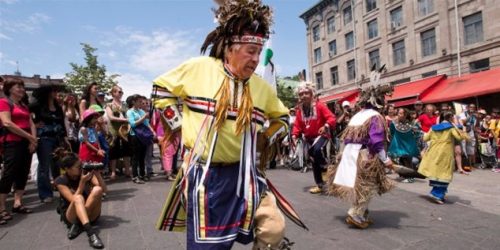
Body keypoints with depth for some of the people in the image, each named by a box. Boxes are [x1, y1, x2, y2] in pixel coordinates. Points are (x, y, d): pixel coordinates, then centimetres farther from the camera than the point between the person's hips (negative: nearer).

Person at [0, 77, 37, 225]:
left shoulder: (24, 106, 19)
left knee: (23, 174, 7)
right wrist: (29, 137, -13)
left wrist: (33, 140, -4)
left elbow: (31, 124, 13)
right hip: (12, 143, -7)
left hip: (26, 143, 7)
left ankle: (17, 204, 14)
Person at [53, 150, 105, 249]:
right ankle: (90, 232, -54)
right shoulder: (60, 181, -10)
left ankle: (78, 226, -27)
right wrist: (82, 182, -29)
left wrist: (97, 175, -24)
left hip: (90, 215, 2)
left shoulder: (86, 173, -4)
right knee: (78, 198, -35)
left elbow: (104, 189, -10)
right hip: (70, 216, -2)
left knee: (97, 189, -26)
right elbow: (74, 200, -21)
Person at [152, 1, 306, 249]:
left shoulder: (262, 87, 2)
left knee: (274, 229, -3)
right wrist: (178, 124, -2)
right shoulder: (197, 68, -8)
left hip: (244, 173, 3)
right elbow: (161, 88, 6)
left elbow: (281, 117, 19)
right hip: (204, 174, -3)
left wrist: (266, 136, 2)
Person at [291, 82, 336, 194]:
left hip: (321, 135, -5)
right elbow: (297, 125, 2)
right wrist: (294, 135, -17)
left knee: (317, 150, -36)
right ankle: (320, 185, 24)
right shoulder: (300, 110, 2)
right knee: (315, 160, 11)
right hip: (309, 138, 6)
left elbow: (332, 118, -16)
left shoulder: (319, 106, -11)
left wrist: (326, 126, -36)